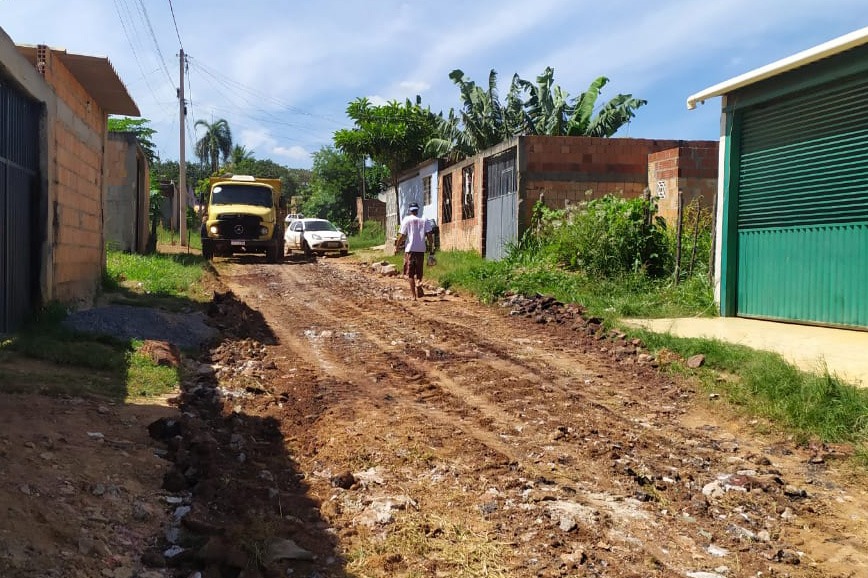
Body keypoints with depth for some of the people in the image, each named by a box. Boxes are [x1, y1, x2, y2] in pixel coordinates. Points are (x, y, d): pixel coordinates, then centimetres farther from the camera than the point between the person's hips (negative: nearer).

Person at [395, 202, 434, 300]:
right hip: (421, 249, 2)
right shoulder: (424, 221, 3)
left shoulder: (406, 220, -3)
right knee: (419, 272, 14)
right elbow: (429, 235, -1)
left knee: (410, 274, 5)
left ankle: (413, 295, 2)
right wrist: (431, 249, 6)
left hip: (410, 249, -2)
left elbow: (401, 236, -7)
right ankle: (419, 284, -15)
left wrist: (396, 247, 4)